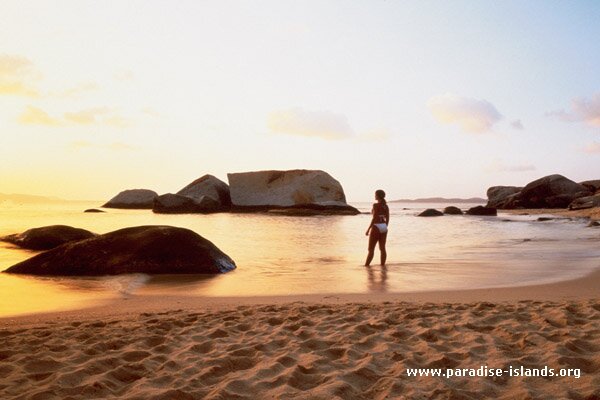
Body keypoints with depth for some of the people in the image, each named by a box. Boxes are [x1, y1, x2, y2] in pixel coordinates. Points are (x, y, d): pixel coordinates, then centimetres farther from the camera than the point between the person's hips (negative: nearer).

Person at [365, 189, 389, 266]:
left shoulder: (376, 205, -14)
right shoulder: (386, 206, 7)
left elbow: (374, 218, -17)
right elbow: (387, 219, 10)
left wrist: (368, 229, -13)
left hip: (376, 227, -7)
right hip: (384, 227, 7)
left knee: (371, 249, 0)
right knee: (382, 248, 8)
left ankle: (366, 266, 3)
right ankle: (382, 265, 8)